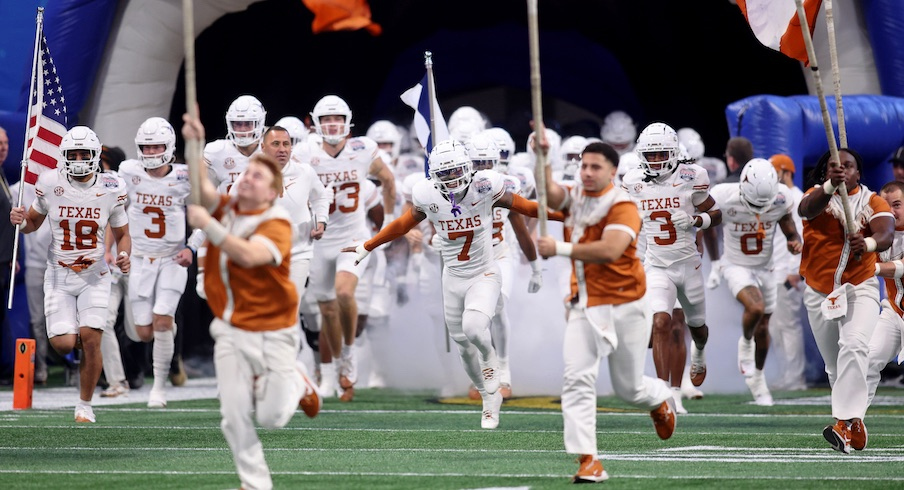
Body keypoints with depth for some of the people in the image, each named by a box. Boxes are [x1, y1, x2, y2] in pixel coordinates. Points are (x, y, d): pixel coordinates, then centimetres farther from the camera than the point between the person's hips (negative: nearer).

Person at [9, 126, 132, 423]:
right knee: (63, 345, -13)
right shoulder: (50, 184, -6)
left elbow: (122, 235, 7)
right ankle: (72, 332, 28)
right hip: (59, 276, 0)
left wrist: (124, 256, -13)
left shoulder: (111, 191, -5)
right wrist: (21, 221, -13)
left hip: (94, 276, 0)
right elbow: (34, 222, 10)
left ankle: (85, 405, 4)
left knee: (90, 340, -15)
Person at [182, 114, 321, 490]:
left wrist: (208, 225, -39)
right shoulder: (225, 208, 2)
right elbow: (202, 188, -17)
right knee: (235, 417, -2)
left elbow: (248, 255, -33)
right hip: (231, 332, 4)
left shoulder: (276, 223, -15)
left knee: (272, 417, -1)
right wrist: (194, 146, -31)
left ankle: (296, 383, 31)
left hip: (273, 333, -4)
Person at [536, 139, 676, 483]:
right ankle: (588, 461, -14)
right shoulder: (574, 197, 3)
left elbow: (610, 250, -31)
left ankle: (660, 398, 47)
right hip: (584, 306, 4)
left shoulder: (622, 206, -16)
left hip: (624, 306, -4)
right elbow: (549, 192, -18)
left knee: (629, 387, 10)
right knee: (577, 379, -13)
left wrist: (560, 248, -33)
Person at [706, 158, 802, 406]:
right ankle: (745, 343, 3)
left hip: (765, 269, 3)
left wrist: (795, 243, -22)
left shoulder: (781, 198, -17)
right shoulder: (724, 197, -24)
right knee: (756, 308, -30)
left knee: (762, 328, 13)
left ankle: (757, 377, 37)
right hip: (736, 267, -3)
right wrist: (714, 264, -3)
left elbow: (789, 230, 1)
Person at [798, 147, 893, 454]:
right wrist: (830, 186, -50)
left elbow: (886, 234, -21)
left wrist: (868, 244, -45)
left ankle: (846, 423, -34)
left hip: (860, 289, -2)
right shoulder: (818, 195, -3)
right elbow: (807, 208, -29)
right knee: (834, 365, 10)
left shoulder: (872, 201, -3)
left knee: (853, 347, -26)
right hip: (819, 293, 3)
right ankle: (855, 427, 27)